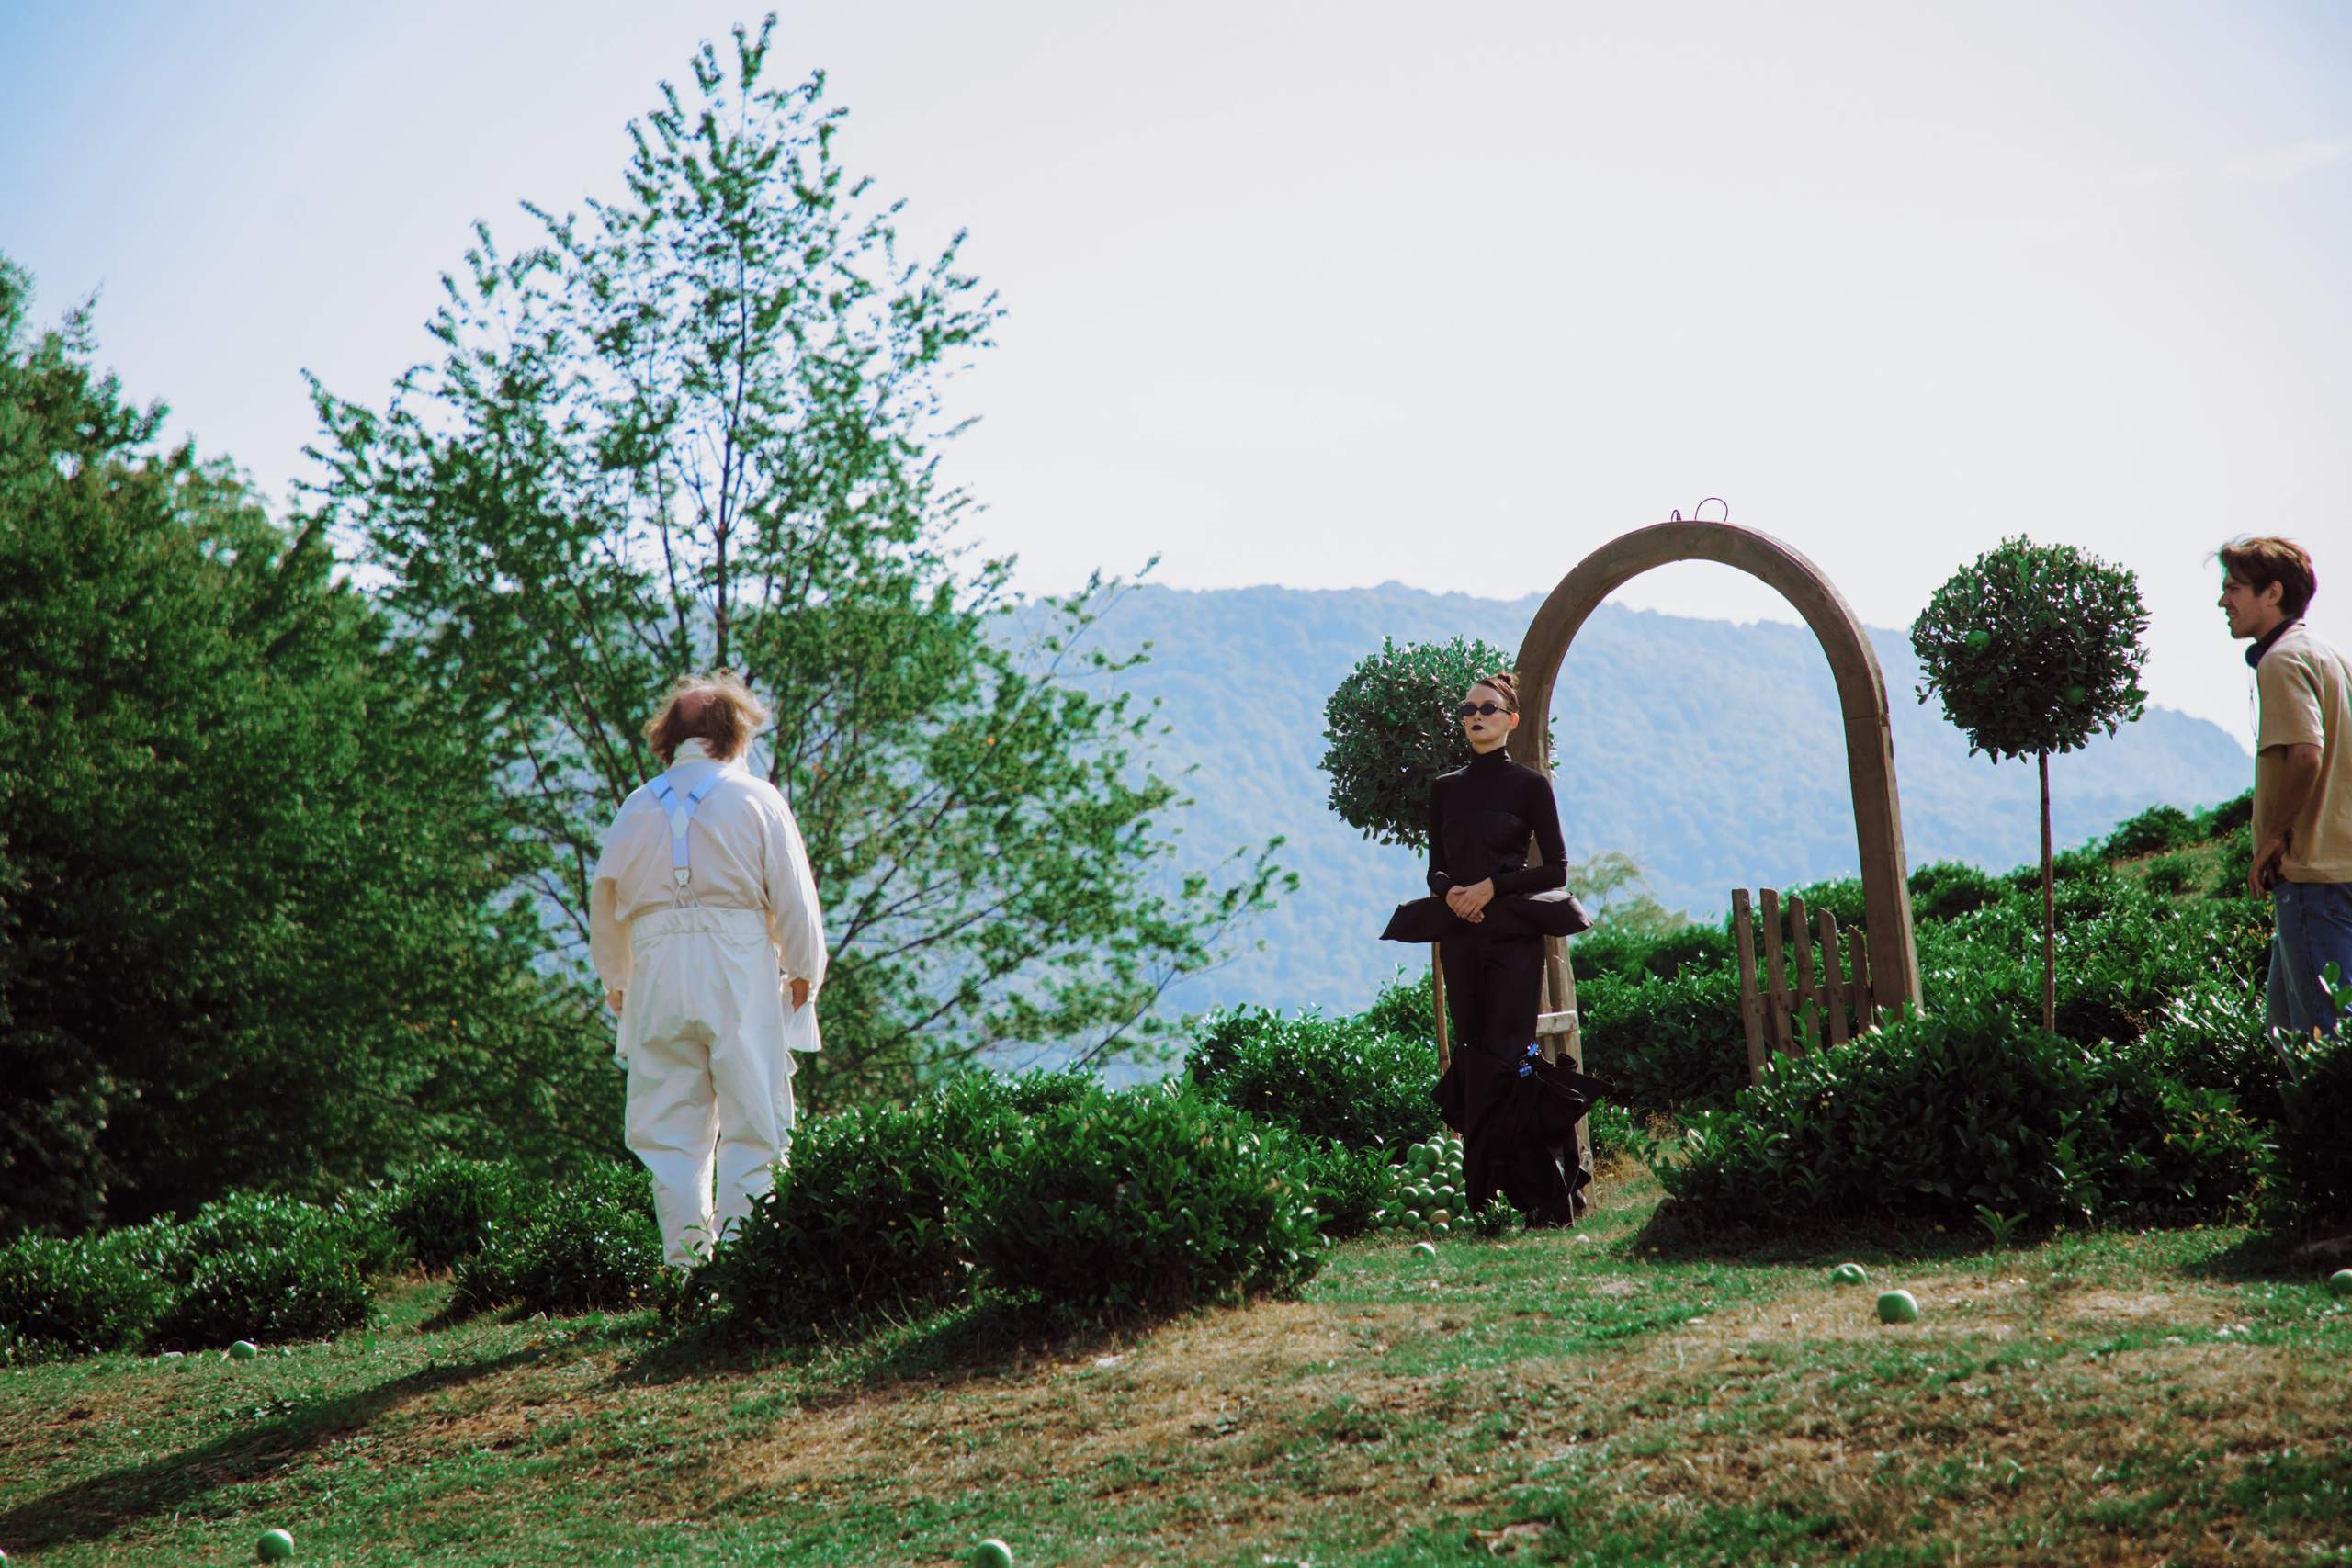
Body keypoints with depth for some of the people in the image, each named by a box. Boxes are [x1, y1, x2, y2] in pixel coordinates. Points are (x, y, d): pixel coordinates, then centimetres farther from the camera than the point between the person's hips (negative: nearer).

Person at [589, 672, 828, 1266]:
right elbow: (794, 898, 1)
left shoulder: (639, 805, 10)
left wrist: (616, 980, 25)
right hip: (741, 971, -3)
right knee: (754, 1124, 1)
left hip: (658, 974, 3)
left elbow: (605, 900, 14)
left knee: (671, 1129, 7)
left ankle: (686, 1257, 4)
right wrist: (804, 972, 12)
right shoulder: (755, 798, 1)